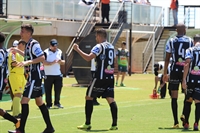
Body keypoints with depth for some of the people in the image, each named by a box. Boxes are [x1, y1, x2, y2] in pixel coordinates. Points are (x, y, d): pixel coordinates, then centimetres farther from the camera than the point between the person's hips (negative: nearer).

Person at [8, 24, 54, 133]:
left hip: (35, 78, -10)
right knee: (39, 102, 13)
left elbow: (42, 58, -24)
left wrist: (27, 62, -30)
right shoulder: (28, 44, 13)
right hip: (32, 78, 10)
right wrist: (19, 51, 25)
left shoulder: (34, 44, -15)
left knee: (24, 101, -12)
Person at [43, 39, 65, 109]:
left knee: (58, 89, 4)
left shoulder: (59, 52, 10)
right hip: (48, 75, -4)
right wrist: (52, 63, -26)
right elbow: (44, 62, -13)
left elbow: (63, 62, 12)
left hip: (58, 74, 4)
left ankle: (57, 103, 17)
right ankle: (48, 104, 6)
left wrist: (61, 61, -10)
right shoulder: (46, 52, -5)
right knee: (48, 90, -1)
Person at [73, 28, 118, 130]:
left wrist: (77, 50, -16)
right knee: (110, 99, 5)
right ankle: (114, 124, -3)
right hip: (110, 77, 7)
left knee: (89, 97, 4)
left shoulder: (99, 47, -10)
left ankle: (87, 124, 3)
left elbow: (88, 58, -23)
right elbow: (114, 62, 22)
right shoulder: (111, 47, 15)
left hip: (100, 77, -7)